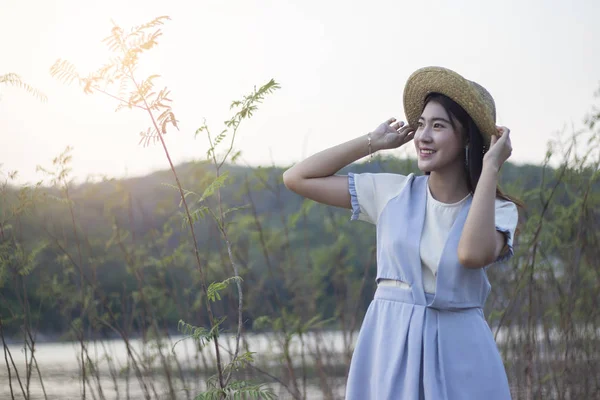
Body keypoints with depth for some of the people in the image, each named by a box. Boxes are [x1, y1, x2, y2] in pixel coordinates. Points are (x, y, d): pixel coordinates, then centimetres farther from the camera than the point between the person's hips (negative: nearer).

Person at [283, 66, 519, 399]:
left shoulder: (499, 210, -5)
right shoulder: (392, 192, 1)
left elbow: (472, 254, -28)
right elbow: (297, 178, 0)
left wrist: (490, 167, -19)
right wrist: (373, 142, 0)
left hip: (458, 353, -2)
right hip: (389, 347, 2)